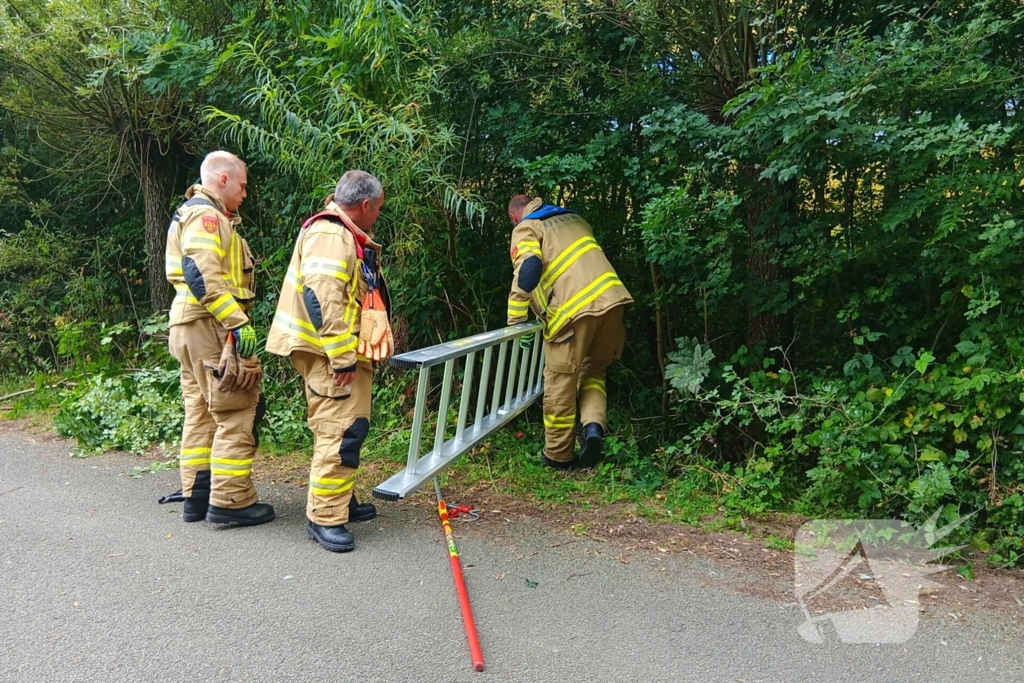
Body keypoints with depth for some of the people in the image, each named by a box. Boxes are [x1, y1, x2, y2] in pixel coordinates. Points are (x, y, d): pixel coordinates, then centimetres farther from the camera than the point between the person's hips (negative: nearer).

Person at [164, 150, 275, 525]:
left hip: (190, 326, 11)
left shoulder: (191, 214, 22)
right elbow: (202, 275, -24)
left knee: (201, 413, 14)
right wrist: (239, 325, -25)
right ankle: (231, 501, -2)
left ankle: (197, 496, 20)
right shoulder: (206, 214, -11)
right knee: (238, 414, -6)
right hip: (211, 326, -11)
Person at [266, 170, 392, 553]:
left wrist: (353, 354, 23)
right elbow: (322, 299, -26)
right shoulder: (329, 235, -16)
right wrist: (342, 358, -25)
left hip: (347, 352, 11)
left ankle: (342, 500, 30)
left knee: (350, 428, 17)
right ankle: (324, 518, -2)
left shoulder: (347, 236, 18)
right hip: (330, 354, -11)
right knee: (341, 432, -10)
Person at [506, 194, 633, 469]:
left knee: (560, 384, 9)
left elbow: (528, 270, -11)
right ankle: (594, 424, 2)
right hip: (611, 298, 6)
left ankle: (558, 454, 19)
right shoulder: (573, 218, 28)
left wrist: (515, 321, -7)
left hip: (573, 308, -6)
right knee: (593, 370, 25)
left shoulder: (525, 228, 7)